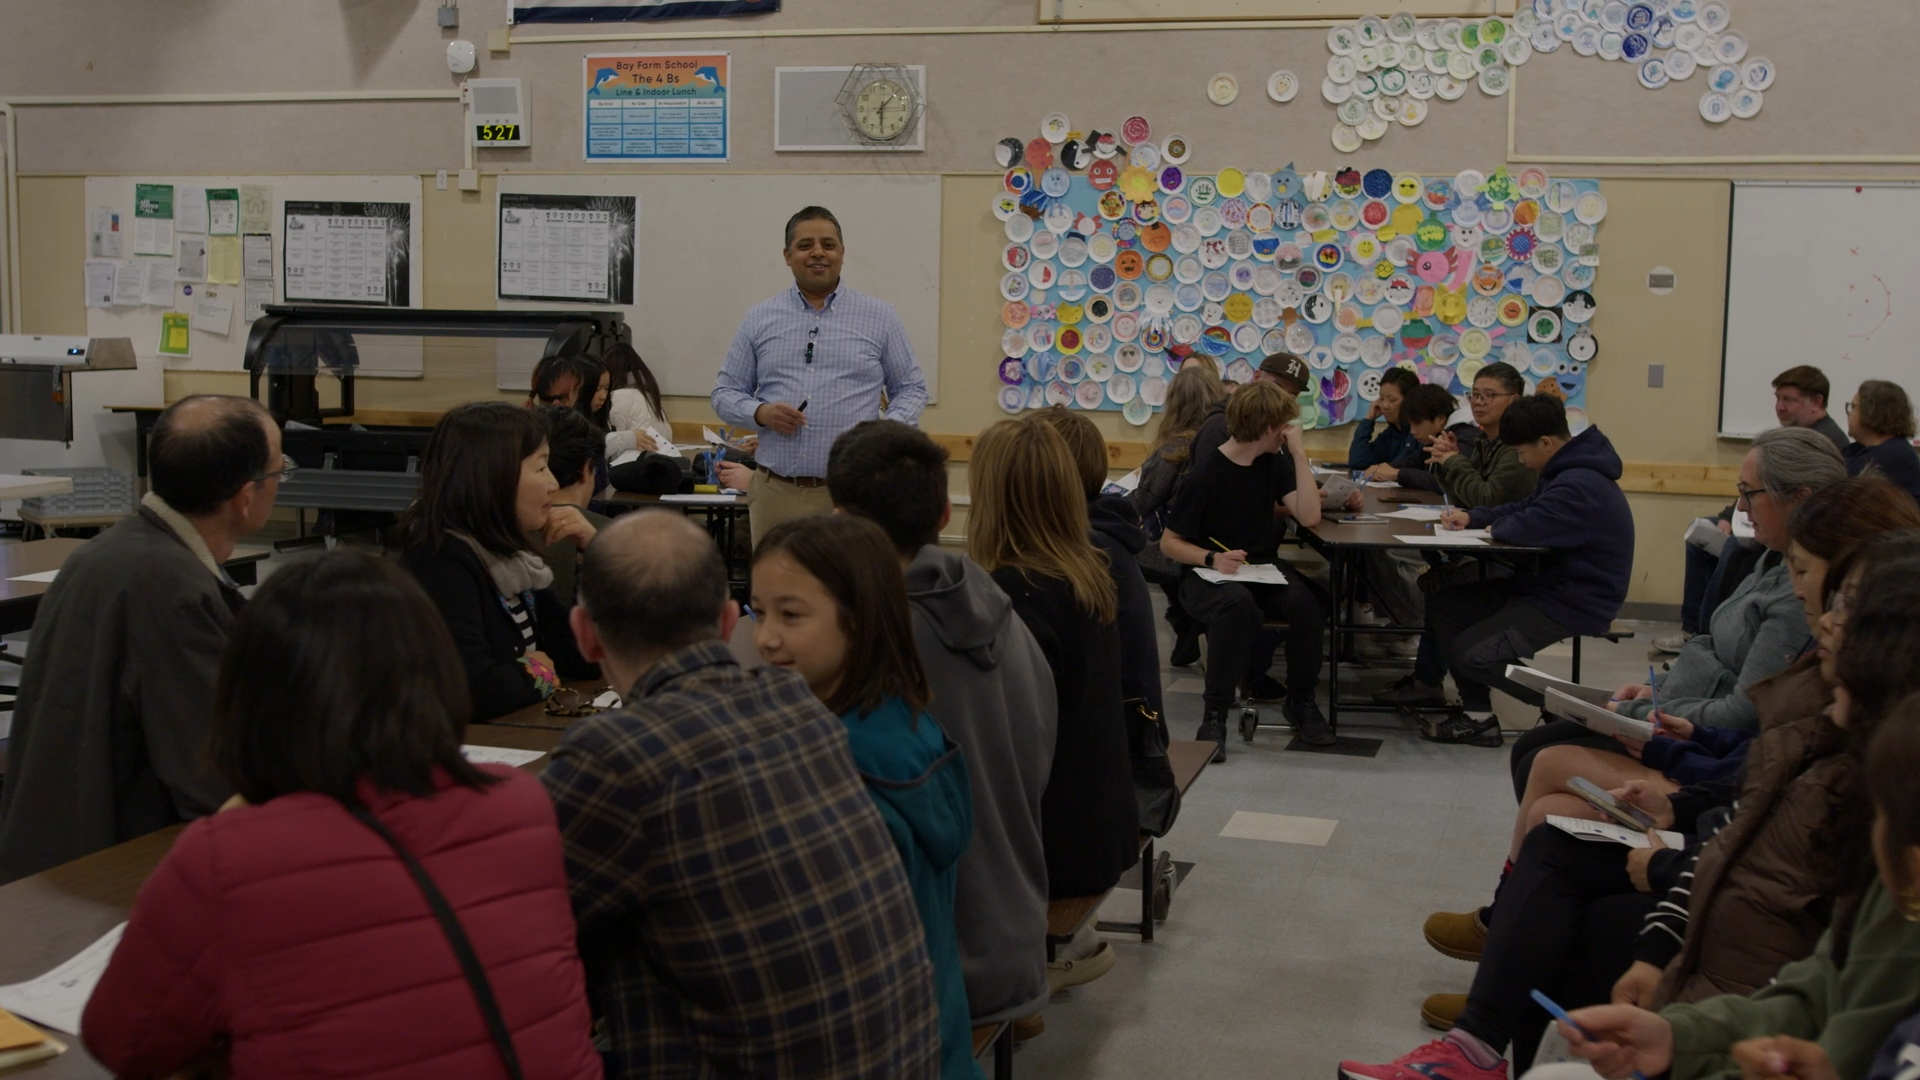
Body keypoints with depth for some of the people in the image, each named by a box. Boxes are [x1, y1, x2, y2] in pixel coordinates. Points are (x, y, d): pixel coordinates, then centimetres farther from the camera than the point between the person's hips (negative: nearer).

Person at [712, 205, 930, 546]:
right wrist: (760, 412, -8)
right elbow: (725, 392, 13)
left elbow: (911, 389, 10)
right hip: (776, 492, 1)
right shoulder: (759, 319, 11)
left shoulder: (880, 317, 8)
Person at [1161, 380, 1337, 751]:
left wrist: (1298, 453, -8)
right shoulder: (1205, 476, -12)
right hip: (1208, 577, -5)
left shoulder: (1274, 464, 7)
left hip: (1263, 573, 5)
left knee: (1307, 600, -28)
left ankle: (1302, 701, -7)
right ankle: (1215, 713, -30)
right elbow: (1169, 542, -7)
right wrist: (1212, 559, -24)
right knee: (1238, 603, -40)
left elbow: (1309, 517, -6)